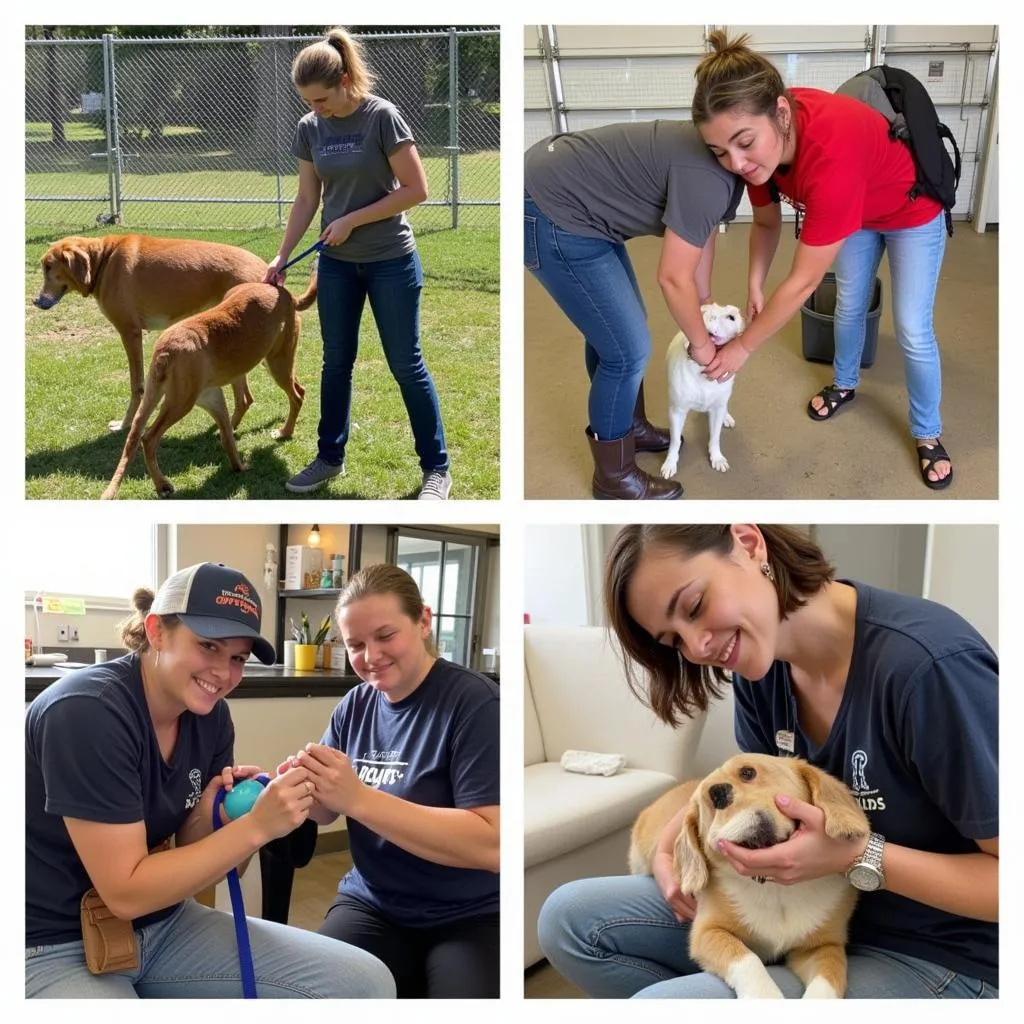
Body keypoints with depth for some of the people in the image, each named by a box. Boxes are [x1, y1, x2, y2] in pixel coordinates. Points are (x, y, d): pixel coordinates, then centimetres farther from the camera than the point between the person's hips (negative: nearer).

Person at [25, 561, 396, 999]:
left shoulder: (211, 716, -1)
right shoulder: (86, 712, -22)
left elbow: (192, 862, 6)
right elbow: (126, 892, -22)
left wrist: (207, 822, -15)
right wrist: (256, 826, -27)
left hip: (163, 926, 7)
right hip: (56, 948, -7)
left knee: (366, 983, -8)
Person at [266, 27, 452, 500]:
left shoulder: (382, 116, -14)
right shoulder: (309, 128, 2)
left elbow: (415, 189, -16)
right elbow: (306, 199, 9)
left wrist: (352, 221, -16)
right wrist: (281, 256, 4)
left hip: (391, 261, -5)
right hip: (336, 262, 5)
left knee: (406, 365, 0)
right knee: (336, 362, 11)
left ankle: (436, 468, 10)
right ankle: (330, 457, 25)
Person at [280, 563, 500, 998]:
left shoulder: (474, 702, -15)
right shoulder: (354, 706, 4)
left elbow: (492, 845, -24)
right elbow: (326, 812, 11)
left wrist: (358, 797, -28)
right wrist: (306, 789, -13)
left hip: (470, 918, -4)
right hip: (371, 906, 4)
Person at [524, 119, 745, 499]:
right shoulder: (710, 178, -23)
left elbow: (700, 235, 20)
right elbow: (673, 278, -17)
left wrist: (705, 311, 25)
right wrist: (701, 343, -1)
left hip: (563, 193, 10)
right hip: (549, 215, -10)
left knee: (613, 326, 23)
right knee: (628, 349, -3)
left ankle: (629, 425, 43)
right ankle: (614, 475, 15)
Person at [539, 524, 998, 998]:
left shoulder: (930, 665, -28)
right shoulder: (758, 666, -3)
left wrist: (859, 857, -26)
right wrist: (669, 849, -6)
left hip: (938, 957, -7)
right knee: (570, 916, 0)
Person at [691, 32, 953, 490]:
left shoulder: (831, 151, -47)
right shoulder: (761, 138, -27)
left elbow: (803, 282, -39)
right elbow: (766, 223, -5)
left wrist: (742, 347, -31)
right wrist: (755, 287, -18)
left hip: (913, 212, -6)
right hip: (855, 210, 6)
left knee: (912, 331, -2)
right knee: (850, 305, 19)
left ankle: (927, 434, 18)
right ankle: (845, 384, 44)